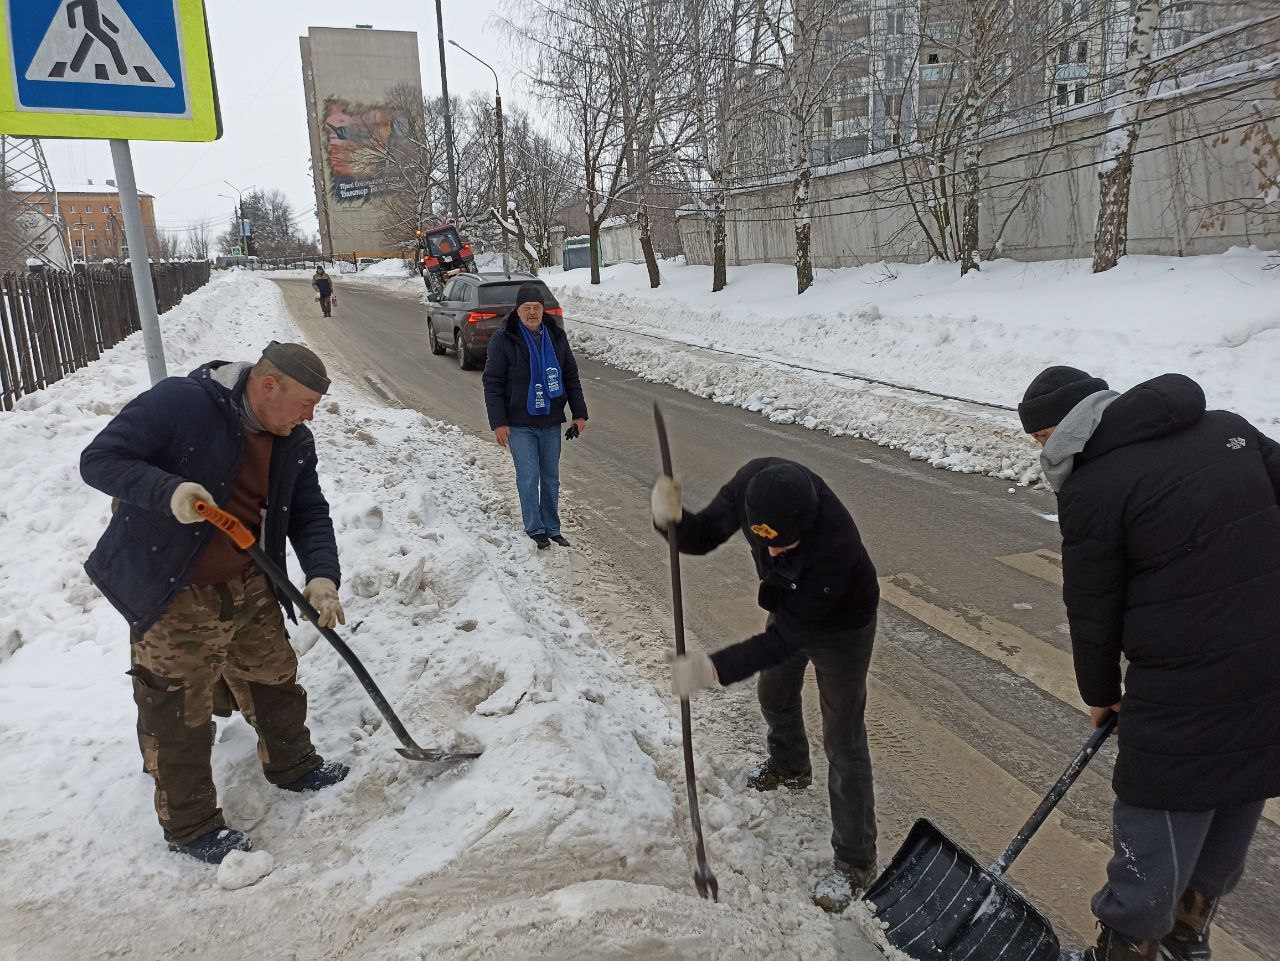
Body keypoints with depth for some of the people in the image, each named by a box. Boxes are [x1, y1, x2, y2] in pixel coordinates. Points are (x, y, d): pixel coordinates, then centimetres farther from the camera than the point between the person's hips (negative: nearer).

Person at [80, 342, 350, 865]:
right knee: (179, 714, 6)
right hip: (172, 597, -6)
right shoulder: (176, 403, -21)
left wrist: (322, 575, -12)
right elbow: (99, 460, -19)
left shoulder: (294, 441, -1)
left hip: (248, 588, 6)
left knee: (273, 680, 20)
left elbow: (309, 514, 3)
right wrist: (168, 491, -35)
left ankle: (291, 764, 44)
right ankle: (190, 825, 25)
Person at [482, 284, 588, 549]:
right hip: (519, 424, -4)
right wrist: (498, 423, -12)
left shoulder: (556, 337, 5)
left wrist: (579, 414, 8)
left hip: (550, 422, 4)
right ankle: (535, 530, 10)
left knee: (551, 478, 10)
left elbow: (571, 377, 12)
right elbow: (492, 383, -7)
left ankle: (552, 528, 22)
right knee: (529, 478, -4)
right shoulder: (503, 339, -8)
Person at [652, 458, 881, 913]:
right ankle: (790, 767, 57)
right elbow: (705, 535, -20)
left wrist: (715, 669, -47)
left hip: (841, 626, -7)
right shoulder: (754, 481, -30)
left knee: (843, 743, 1)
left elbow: (785, 637, -38)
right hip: (789, 605, 7)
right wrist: (673, 519, -43)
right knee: (774, 694, 27)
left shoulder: (835, 543, -45)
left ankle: (855, 861, 19)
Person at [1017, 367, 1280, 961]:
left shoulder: (1091, 489, -12)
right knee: (1230, 828, 26)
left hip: (1186, 694, -7)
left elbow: (1093, 612, -5)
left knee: (1153, 848, 10)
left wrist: (1100, 693, 12)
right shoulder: (1228, 427, 6)